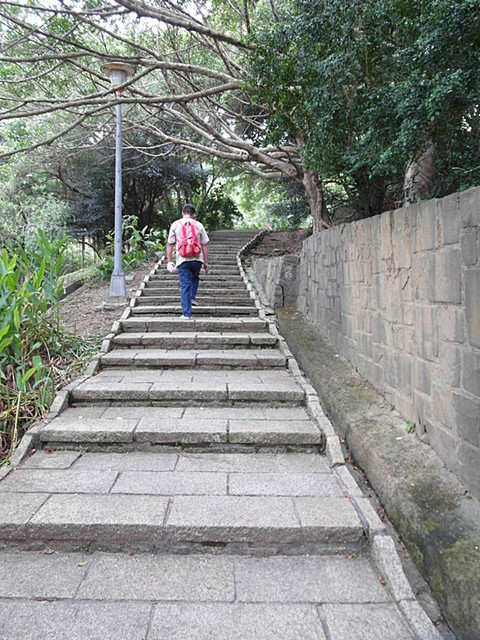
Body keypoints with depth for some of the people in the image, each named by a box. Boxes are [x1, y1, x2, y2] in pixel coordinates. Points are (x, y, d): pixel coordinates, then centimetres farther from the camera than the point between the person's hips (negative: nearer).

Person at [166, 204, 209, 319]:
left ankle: (186, 314, 2)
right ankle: (192, 298, 17)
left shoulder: (175, 225, 5)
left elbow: (170, 244, 3)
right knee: (195, 278, 30)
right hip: (197, 259, 1)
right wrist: (206, 262, 10)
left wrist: (169, 261, 7)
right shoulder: (199, 225, 6)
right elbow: (205, 245, 5)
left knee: (185, 286, 2)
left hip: (182, 259, -1)